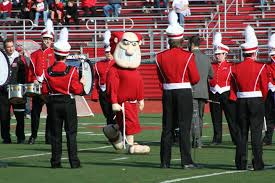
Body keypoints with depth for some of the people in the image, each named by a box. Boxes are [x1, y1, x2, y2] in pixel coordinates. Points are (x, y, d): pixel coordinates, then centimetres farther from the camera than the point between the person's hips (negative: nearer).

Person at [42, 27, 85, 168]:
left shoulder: (48, 72, -4)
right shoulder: (72, 71, -10)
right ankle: (74, 161, -2)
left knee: (55, 133, 7)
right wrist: (81, 83, 9)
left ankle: (56, 161, 7)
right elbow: (77, 90, -11)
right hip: (68, 103, -2)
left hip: (53, 104, 2)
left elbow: (44, 90, -1)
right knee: (71, 133, 2)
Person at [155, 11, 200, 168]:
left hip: (167, 93, 4)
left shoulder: (160, 57, 0)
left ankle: (165, 161, 9)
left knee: (167, 127, 8)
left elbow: (161, 79, 10)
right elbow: (195, 79, -6)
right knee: (184, 127, -2)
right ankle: (187, 161, -5)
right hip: (184, 93, -4)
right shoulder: (188, 56, -10)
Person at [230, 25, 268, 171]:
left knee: (242, 133, 8)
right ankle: (257, 163, -3)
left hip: (241, 102, 3)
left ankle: (241, 163, 7)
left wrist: (235, 101, 11)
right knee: (256, 133, -1)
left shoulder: (235, 68, 2)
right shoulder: (260, 67, -8)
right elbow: (265, 88, -4)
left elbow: (233, 89, 4)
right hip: (256, 101, -3)